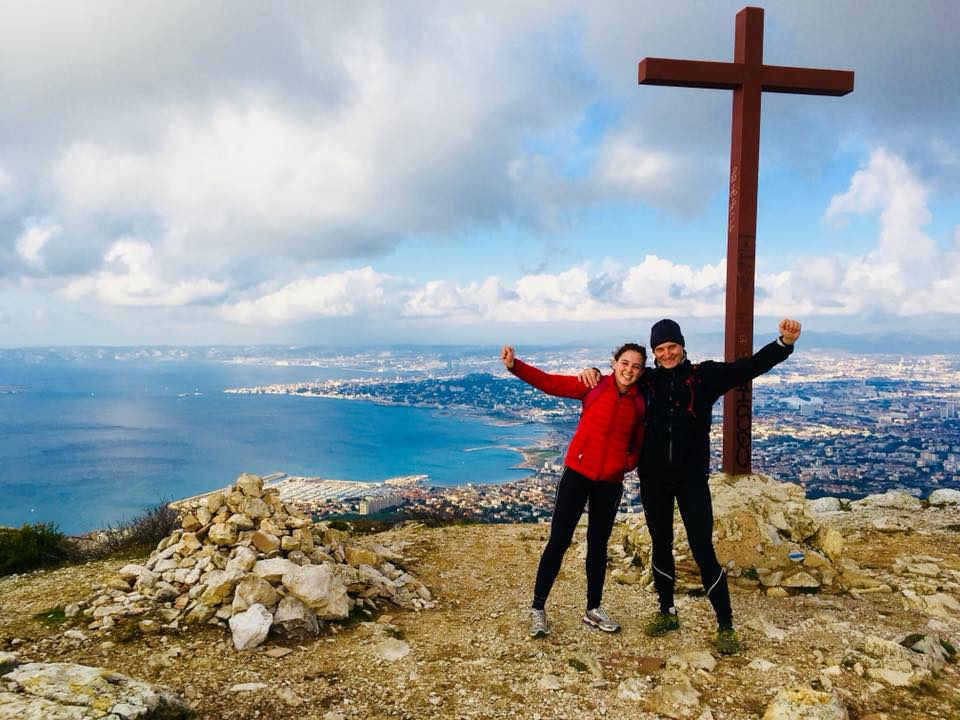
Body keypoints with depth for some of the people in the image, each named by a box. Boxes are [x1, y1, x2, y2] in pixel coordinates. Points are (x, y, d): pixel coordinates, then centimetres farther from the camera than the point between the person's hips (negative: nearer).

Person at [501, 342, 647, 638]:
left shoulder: (640, 403, 1)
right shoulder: (594, 386, -7)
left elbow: (638, 445, 13)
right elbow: (548, 383, -15)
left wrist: (628, 463, -6)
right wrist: (514, 365, -27)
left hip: (610, 481, 3)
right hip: (578, 473, -3)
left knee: (598, 544, 16)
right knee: (559, 541, -2)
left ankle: (593, 609, 31)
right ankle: (538, 608, 12)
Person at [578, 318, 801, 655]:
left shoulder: (703, 375, -4)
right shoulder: (646, 381, 3)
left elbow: (749, 367, -12)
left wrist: (784, 343, -27)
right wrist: (594, 373, -6)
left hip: (692, 478, -3)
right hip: (653, 479, 3)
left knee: (703, 550, -4)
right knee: (661, 546, 15)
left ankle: (725, 626, 10)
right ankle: (667, 612, 32)